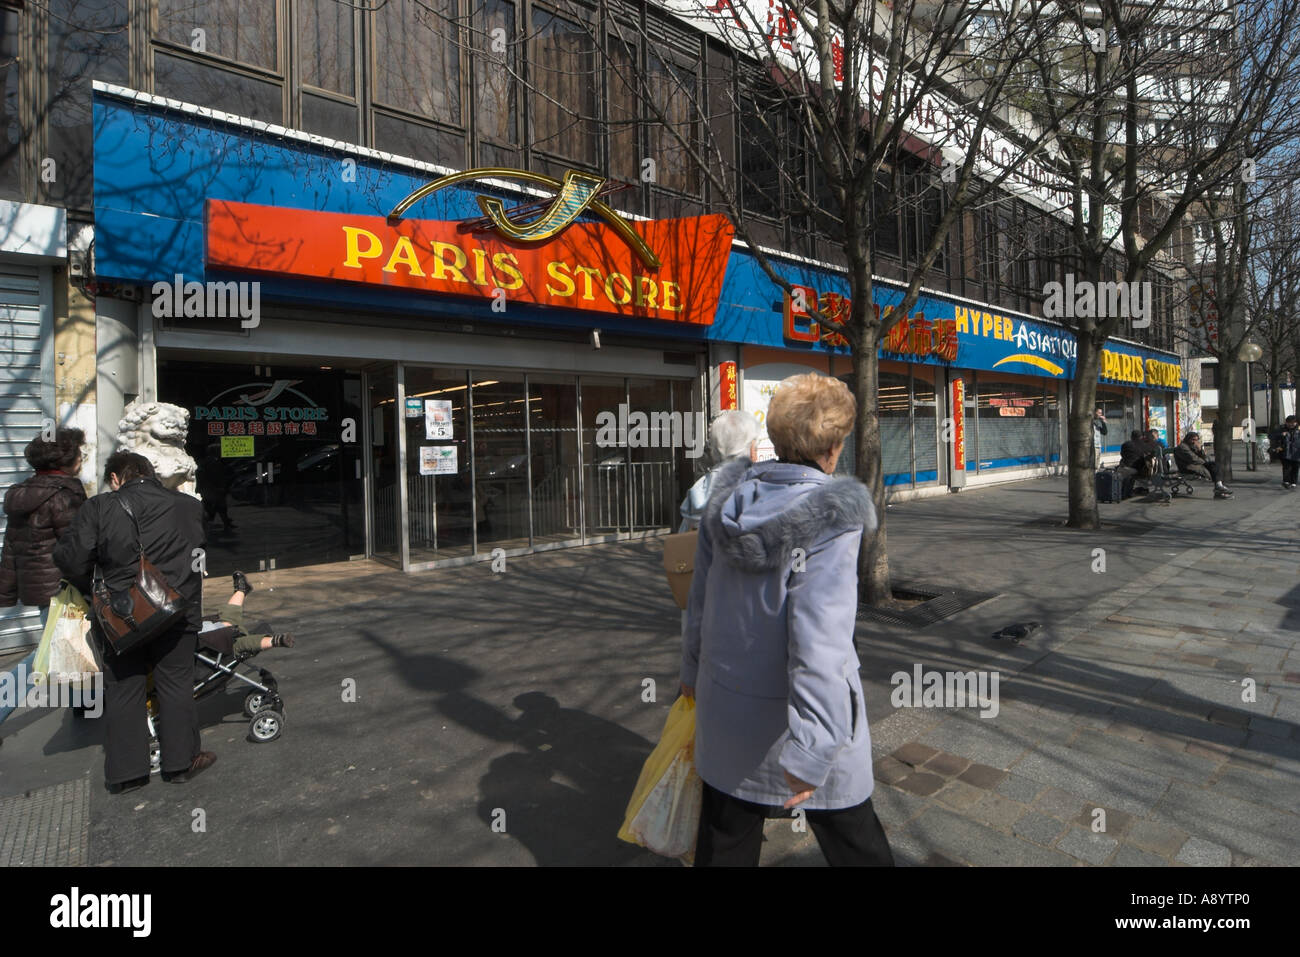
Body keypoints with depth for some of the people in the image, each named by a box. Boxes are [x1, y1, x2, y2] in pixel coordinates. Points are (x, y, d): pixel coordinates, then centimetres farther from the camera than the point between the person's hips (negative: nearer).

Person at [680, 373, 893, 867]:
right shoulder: (831, 518, -22)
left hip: (726, 702, 5)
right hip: (799, 714, -5)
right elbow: (820, 640, -28)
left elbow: (700, 599, 4)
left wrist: (693, 668, 19)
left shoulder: (726, 500, -6)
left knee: (724, 839, 22)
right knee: (854, 840, 20)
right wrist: (812, 751, -26)